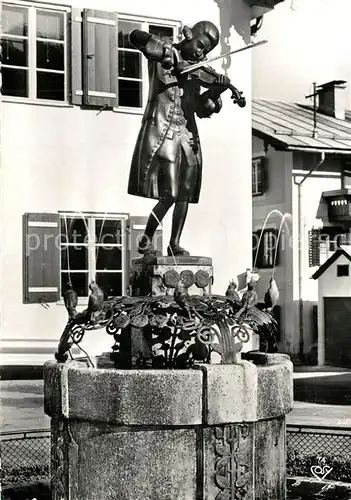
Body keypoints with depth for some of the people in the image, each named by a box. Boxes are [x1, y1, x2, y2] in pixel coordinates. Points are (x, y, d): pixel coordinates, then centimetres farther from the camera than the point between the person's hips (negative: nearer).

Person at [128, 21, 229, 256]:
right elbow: (135, 37, -17)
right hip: (161, 131, -6)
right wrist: (164, 49, -33)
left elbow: (203, 110, 8)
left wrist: (215, 91, -11)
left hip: (188, 134, 6)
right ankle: (146, 241, 5)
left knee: (184, 193, 6)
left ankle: (175, 244, 15)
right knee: (169, 195, -11)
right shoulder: (166, 53, 0)